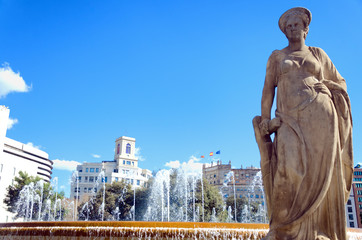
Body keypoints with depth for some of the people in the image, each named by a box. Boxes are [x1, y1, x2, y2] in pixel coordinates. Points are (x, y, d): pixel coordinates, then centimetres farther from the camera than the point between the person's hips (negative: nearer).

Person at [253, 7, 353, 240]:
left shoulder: (318, 54, 20)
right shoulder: (276, 56, 19)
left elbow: (341, 83, 22)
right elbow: (268, 88, 7)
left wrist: (325, 85, 0)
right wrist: (265, 118, -5)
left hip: (318, 115, 1)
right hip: (291, 118, 0)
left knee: (319, 171, -7)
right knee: (291, 167, -18)